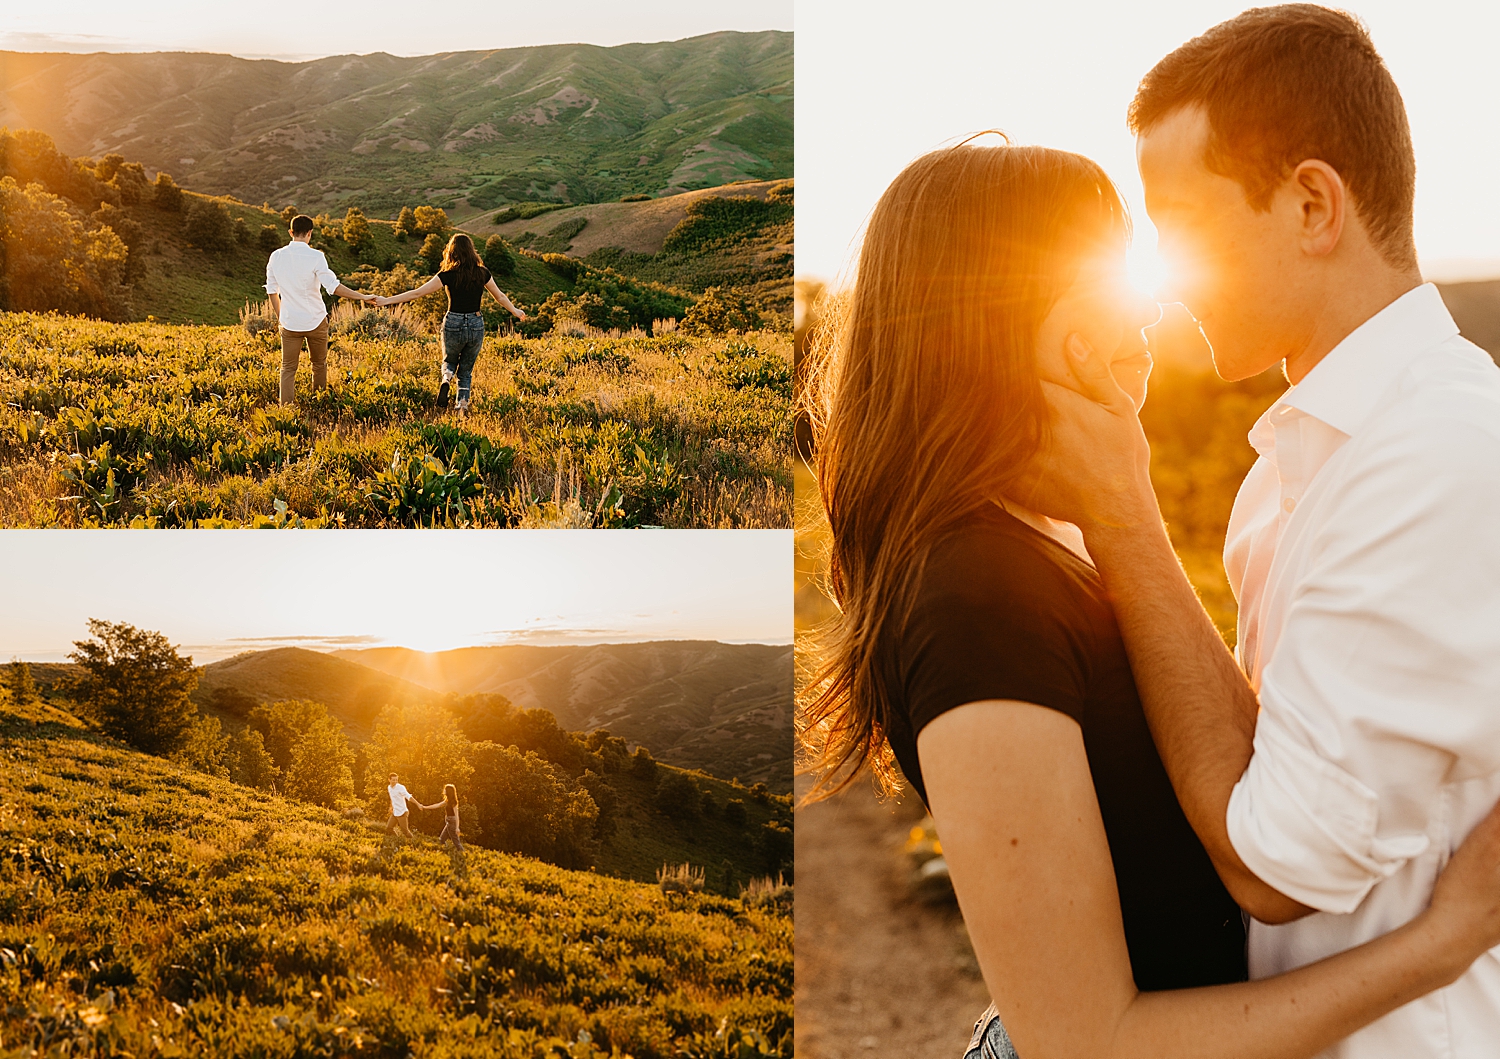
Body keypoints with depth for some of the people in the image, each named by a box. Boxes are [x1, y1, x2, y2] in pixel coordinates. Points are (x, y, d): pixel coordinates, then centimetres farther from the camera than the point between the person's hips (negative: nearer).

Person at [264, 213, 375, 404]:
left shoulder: (276, 256, -1)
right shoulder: (315, 256, -14)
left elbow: (272, 290, 7)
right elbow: (333, 286, -20)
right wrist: (362, 297, -13)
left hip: (289, 323, 2)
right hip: (315, 321, -2)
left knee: (288, 369, 6)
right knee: (319, 364, 16)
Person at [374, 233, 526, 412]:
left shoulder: (448, 275, -9)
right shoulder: (482, 273, -1)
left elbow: (417, 293, -11)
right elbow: (500, 296, 14)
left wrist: (387, 300, -6)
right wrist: (515, 311, 32)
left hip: (453, 324, -2)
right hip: (476, 325, 2)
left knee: (449, 361, 24)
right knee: (466, 370, 18)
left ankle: (446, 379, -8)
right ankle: (462, 405, 3)